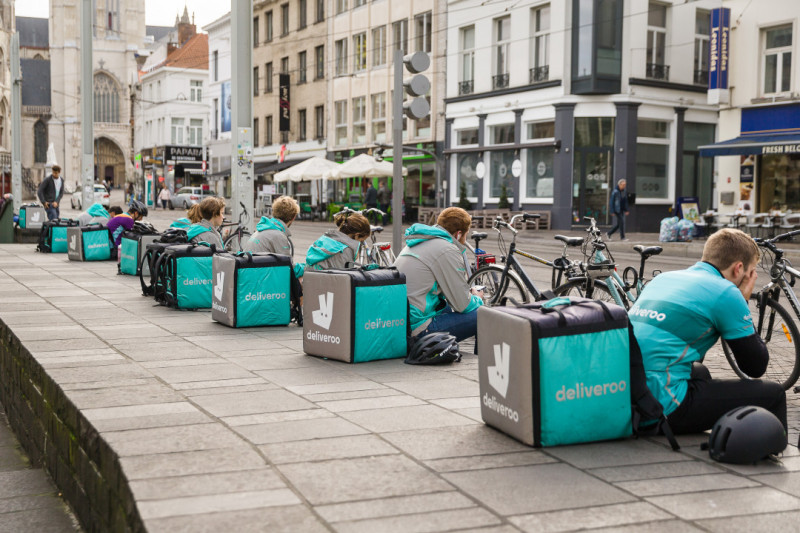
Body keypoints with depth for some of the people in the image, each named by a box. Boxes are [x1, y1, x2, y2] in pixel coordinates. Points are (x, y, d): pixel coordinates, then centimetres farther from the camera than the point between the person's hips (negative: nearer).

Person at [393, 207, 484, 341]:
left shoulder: (416, 244, 16)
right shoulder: (448, 250, -12)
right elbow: (463, 305, -9)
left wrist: (469, 294, 25)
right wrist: (478, 299, 13)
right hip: (417, 327, -10)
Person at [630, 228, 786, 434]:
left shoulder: (663, 278, 16)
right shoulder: (726, 293, -6)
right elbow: (756, 367, 2)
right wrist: (743, 303, 10)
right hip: (664, 409, -9)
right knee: (773, 394, -1)